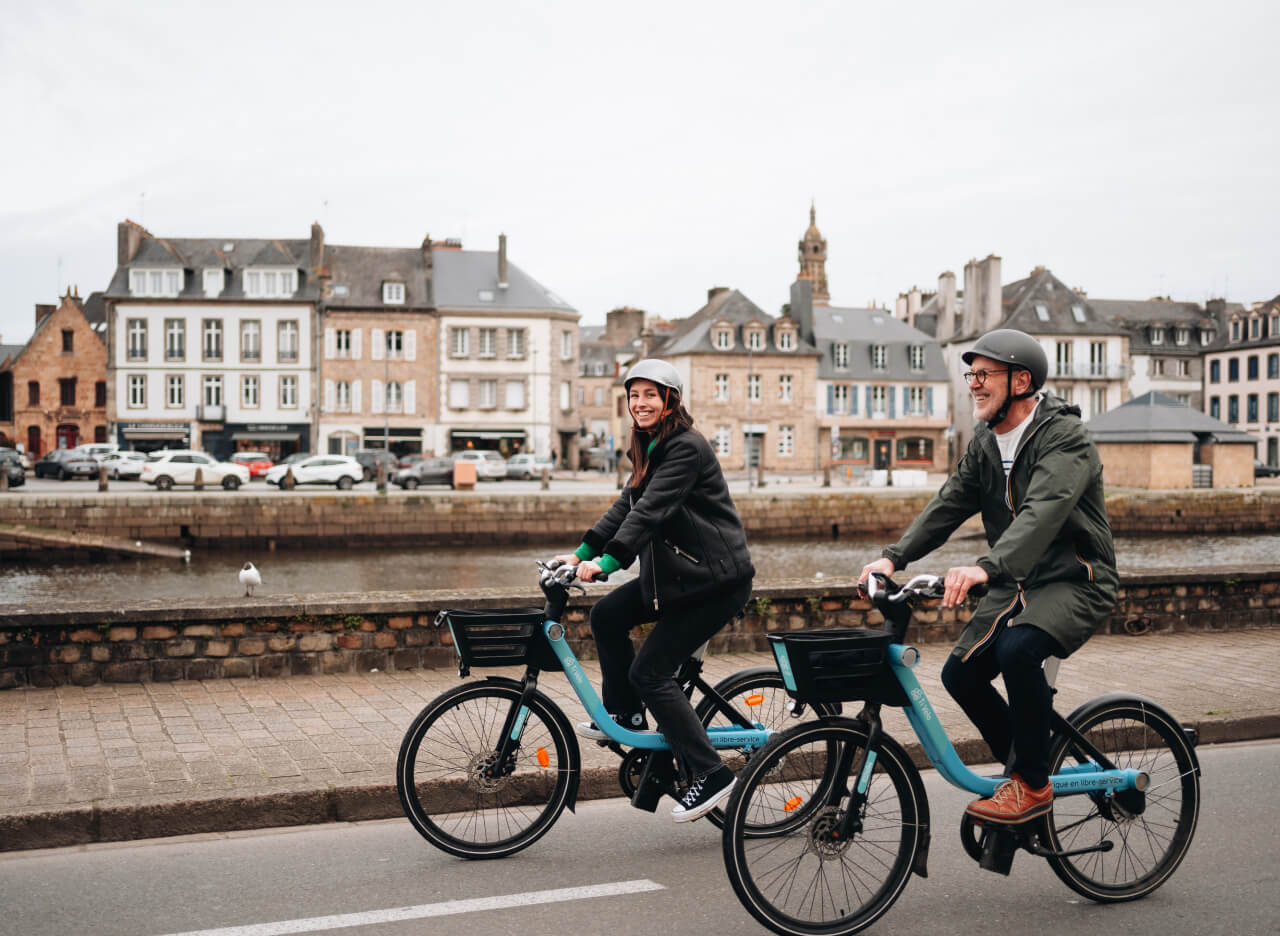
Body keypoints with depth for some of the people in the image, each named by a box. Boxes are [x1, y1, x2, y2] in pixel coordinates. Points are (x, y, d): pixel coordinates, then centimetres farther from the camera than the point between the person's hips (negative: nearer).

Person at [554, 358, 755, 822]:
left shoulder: (687, 448, -17)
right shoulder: (652, 449, 13)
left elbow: (650, 510, -27)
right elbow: (626, 506, 11)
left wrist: (608, 560, -33)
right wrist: (581, 552, 3)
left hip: (715, 580, -9)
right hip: (674, 573, 9)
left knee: (650, 672, -9)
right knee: (607, 614, 6)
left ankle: (709, 774, -2)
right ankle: (624, 715, 22)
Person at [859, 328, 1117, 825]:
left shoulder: (1063, 435, -18)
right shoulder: (985, 442, 8)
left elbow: (1043, 512, -34)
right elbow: (949, 503, 3)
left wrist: (986, 567, -50)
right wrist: (895, 556, -13)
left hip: (1075, 580, -8)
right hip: (1017, 583, 8)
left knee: (1018, 650, -33)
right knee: (960, 673, -4)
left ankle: (1033, 784, -14)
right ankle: (1024, 768, 19)